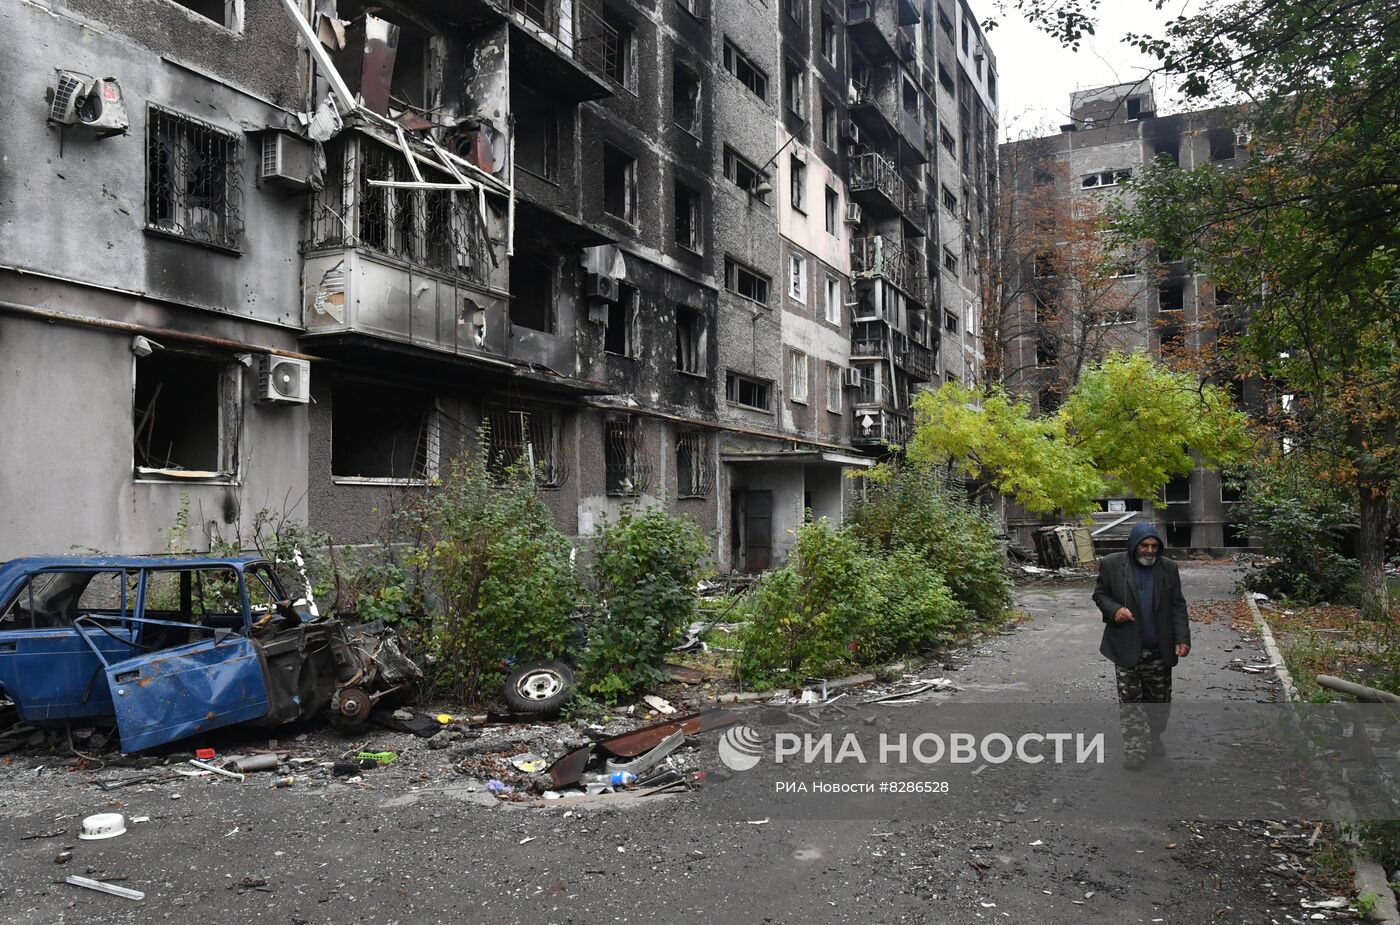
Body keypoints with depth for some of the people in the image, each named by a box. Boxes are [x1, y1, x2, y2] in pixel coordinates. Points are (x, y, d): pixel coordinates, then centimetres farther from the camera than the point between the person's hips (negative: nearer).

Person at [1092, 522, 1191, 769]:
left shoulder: (1168, 568, 2)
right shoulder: (1112, 564, -5)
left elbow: (1178, 606, 4)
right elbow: (1099, 594, 4)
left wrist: (1183, 638, -6)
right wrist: (1113, 609, -17)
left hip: (1160, 649, 3)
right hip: (1126, 647, -2)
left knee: (1159, 699, 12)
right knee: (1131, 701, -1)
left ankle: (1154, 738, 32)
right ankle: (1135, 749, 2)